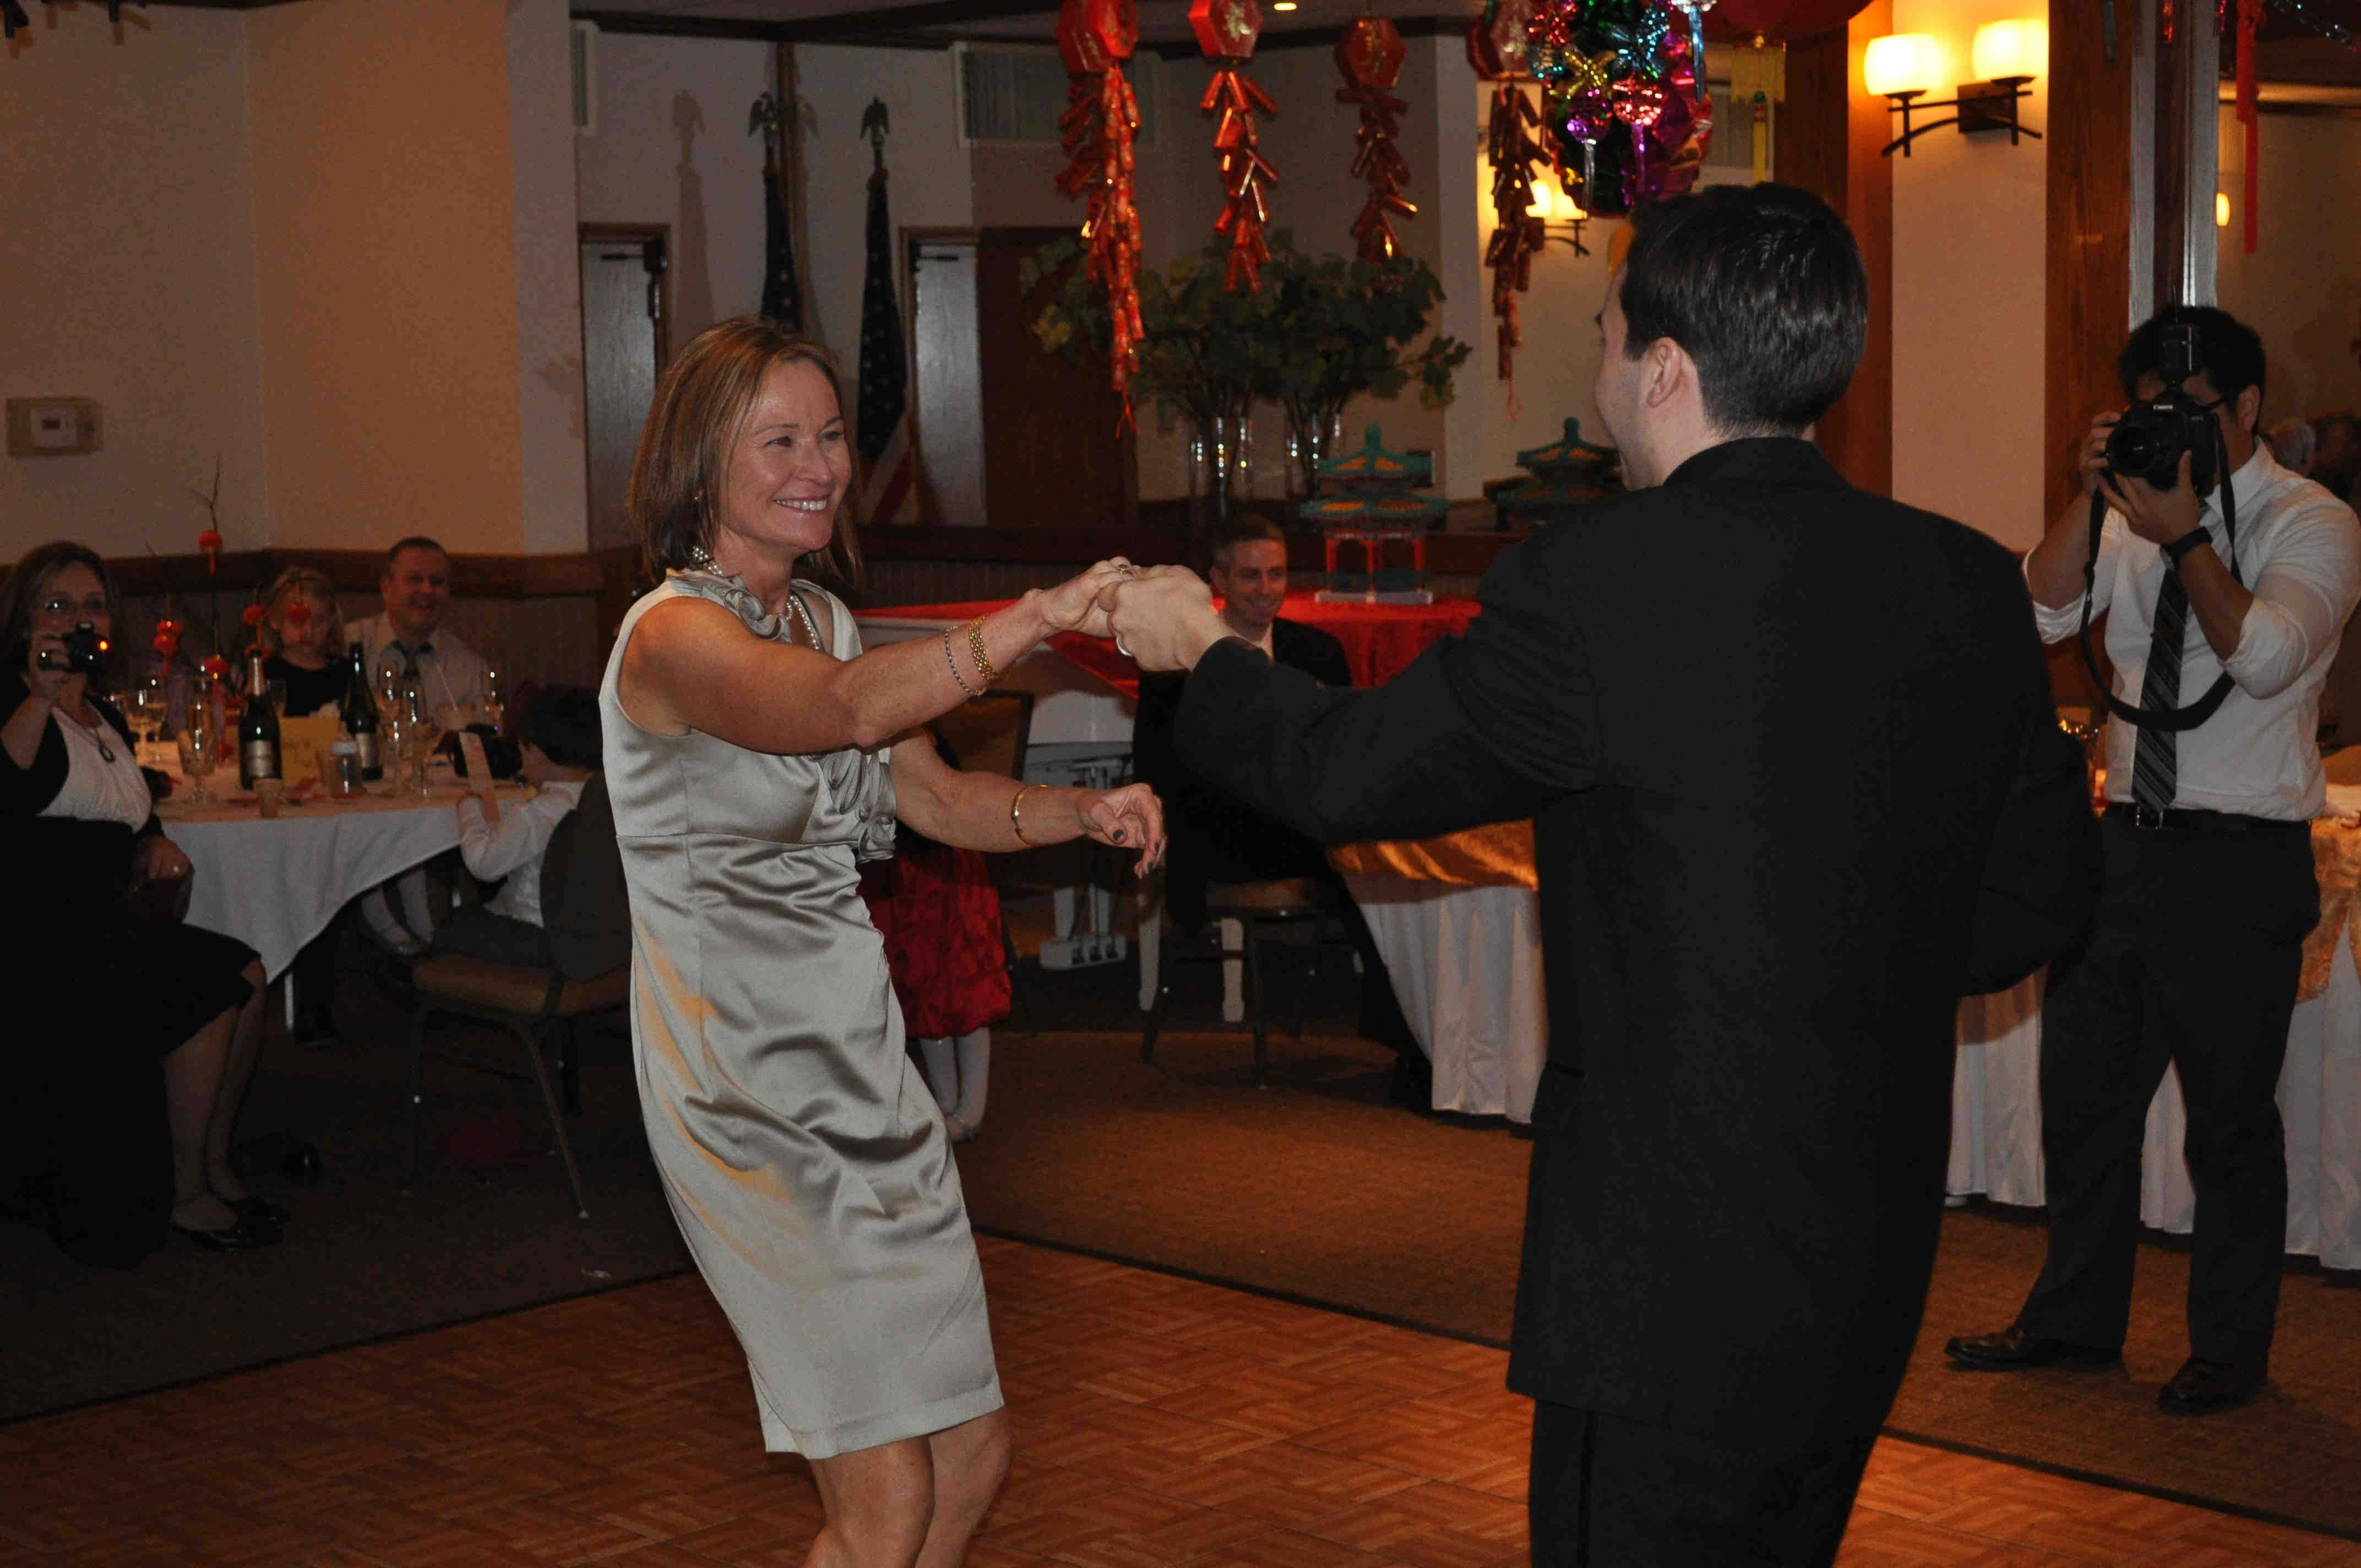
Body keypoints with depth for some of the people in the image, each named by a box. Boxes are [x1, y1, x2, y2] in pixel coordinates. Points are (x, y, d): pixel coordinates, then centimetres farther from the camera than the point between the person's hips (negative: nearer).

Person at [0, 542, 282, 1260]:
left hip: (100, 927, 8)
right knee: (214, 989, -20)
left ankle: (216, 1171, 3)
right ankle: (187, 1200, -8)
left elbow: (128, 820, 30)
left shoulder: (101, 712, 20)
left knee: (245, 972, -8)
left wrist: (156, 845, 8)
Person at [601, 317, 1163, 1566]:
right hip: (748, 1088, -8)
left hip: (861, 1064, 8)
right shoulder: (673, 634, -14)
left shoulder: (817, 616, 13)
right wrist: (1039, 617, -43)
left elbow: (938, 795, 13)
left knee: (974, 1449, 10)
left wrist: (1084, 810, -6)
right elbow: (848, 710, -33)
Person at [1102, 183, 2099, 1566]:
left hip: (1676, 1275, -6)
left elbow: (1345, 771, -4)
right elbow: (2039, 897, 9)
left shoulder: (1598, 585, -17)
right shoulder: (1973, 584, 0)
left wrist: (1203, 648, 15)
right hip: (1877, 1265, 7)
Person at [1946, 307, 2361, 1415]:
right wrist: (2092, 496, -11)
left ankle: (2229, 1350, 20)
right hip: (2128, 837, 6)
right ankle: (2076, 1320, 29)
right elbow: (2040, 613, -2)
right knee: (2084, 1093, 14)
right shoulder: (2134, 513, 9)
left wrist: (2185, 534, -21)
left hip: (2240, 861, -6)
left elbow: (2263, 656, -23)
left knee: (2230, 1116, 4)